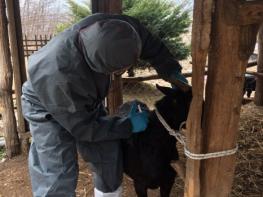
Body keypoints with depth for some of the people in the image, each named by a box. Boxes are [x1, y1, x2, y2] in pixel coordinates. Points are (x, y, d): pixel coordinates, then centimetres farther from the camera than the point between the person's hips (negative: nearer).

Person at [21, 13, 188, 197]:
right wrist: (128, 125, -21)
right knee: (58, 179, -11)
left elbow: (150, 44, -7)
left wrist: (173, 72, -8)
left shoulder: (113, 28, -29)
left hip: (87, 101, 6)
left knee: (109, 157, 5)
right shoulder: (57, 75, -42)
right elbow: (82, 127, -27)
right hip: (48, 110, -5)